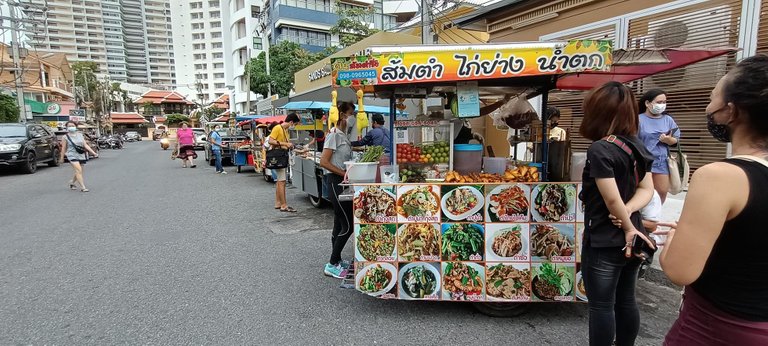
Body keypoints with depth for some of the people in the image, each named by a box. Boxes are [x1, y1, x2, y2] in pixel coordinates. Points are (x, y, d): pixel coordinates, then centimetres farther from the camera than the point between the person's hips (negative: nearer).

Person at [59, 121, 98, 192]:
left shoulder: (80, 135, 9)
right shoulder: (65, 137, -1)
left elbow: (85, 145, 7)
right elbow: (63, 148, 3)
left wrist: (93, 152, -1)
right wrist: (62, 157, 7)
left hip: (81, 156, 5)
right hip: (72, 156, -5)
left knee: (78, 172, 12)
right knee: (79, 170, -17)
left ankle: (72, 183, 37)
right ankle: (83, 187, -17)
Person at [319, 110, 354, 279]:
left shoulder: (342, 135, 15)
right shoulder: (334, 135, -12)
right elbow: (324, 162, -18)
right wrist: (345, 173, -18)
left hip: (342, 182, 9)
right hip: (335, 181, -9)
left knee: (339, 224, 14)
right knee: (348, 225, -8)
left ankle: (336, 261, 25)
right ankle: (332, 265, 2)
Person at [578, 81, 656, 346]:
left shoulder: (600, 150, -20)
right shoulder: (637, 145, 5)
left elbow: (612, 198, -22)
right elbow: (646, 189, 5)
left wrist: (628, 226, -7)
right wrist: (629, 211, -11)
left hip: (604, 243, -8)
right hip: (631, 240, 8)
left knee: (601, 306, 6)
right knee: (626, 301, 19)